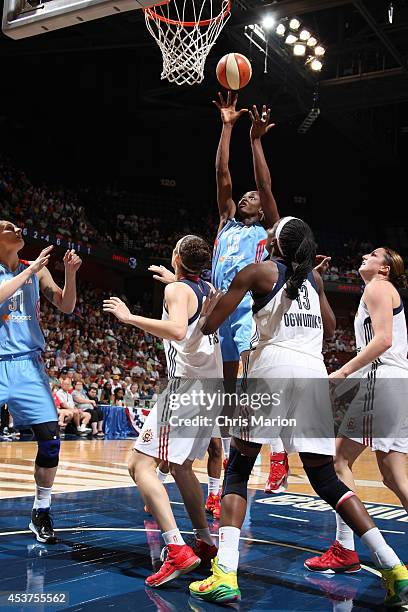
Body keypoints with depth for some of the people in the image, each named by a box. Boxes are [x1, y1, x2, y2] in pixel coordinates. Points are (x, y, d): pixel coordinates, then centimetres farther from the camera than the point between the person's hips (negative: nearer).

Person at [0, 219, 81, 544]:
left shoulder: (36, 269, 10)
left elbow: (66, 306, 8)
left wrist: (70, 273, -6)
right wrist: (28, 273, -19)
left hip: (29, 364, 4)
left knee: (51, 438, -3)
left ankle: (41, 513, 12)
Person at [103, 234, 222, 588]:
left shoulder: (176, 290, -8)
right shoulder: (210, 291, 15)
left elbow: (177, 330, -27)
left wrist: (130, 317, -20)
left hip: (186, 385, -9)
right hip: (213, 386, 9)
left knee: (141, 465, -11)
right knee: (180, 466, 22)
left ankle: (178, 551, -22)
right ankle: (206, 544, 24)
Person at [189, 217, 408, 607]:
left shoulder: (259, 271, 7)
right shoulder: (314, 277, 21)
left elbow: (209, 325, 4)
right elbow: (330, 328, 34)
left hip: (273, 368, -4)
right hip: (314, 373, 5)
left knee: (237, 471, 4)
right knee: (325, 479, 12)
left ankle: (224, 575, -9)